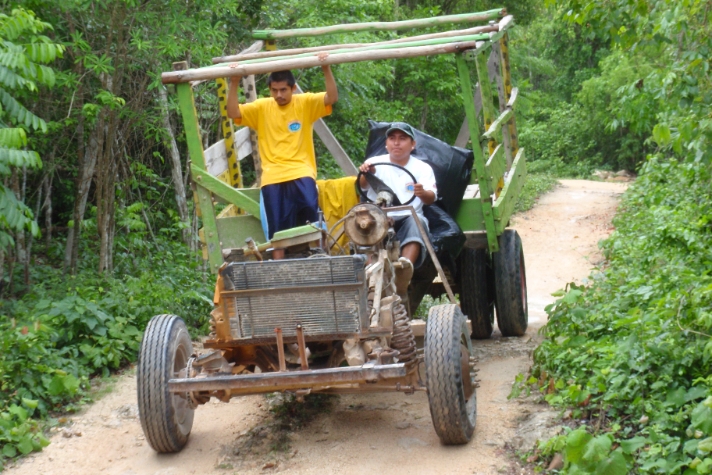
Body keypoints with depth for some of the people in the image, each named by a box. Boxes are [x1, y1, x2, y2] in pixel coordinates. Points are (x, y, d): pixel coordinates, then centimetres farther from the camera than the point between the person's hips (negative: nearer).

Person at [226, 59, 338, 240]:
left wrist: (326, 69, -17)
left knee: (310, 209, -24)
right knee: (277, 230, 0)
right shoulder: (261, 107, 10)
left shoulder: (305, 103, 6)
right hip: (272, 178, 2)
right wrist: (234, 84, -9)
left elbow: (332, 98, -6)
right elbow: (233, 113, 0)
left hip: (301, 173, -1)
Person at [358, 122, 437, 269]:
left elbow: (431, 198, -5)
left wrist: (423, 193, -32)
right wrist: (366, 174, -36)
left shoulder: (423, 168, 10)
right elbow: (362, 186, -10)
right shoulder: (375, 163, 10)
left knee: (416, 221, -33)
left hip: (409, 217, 0)